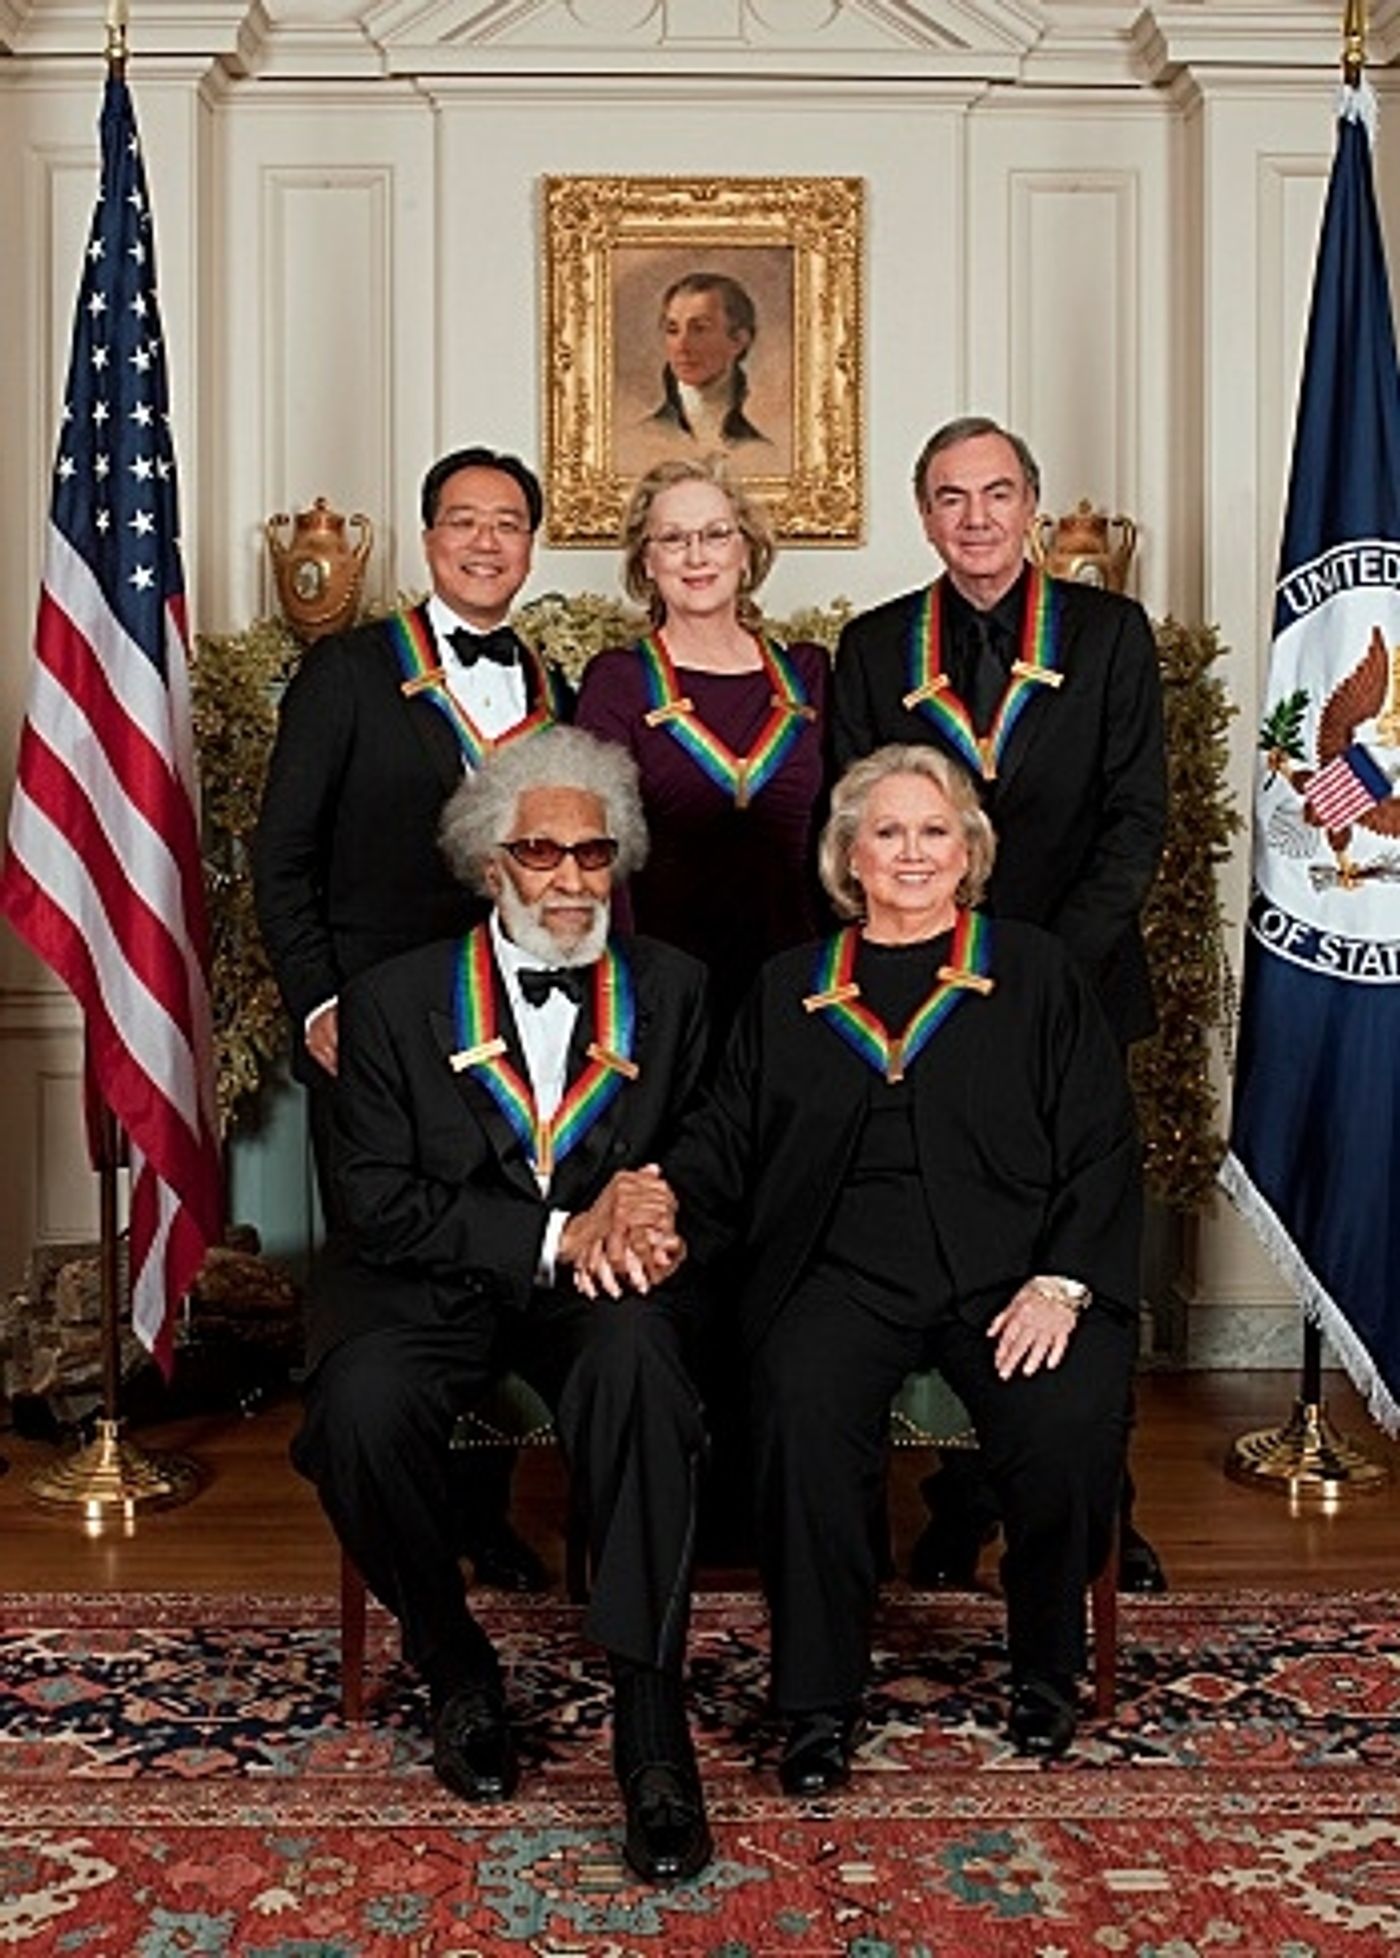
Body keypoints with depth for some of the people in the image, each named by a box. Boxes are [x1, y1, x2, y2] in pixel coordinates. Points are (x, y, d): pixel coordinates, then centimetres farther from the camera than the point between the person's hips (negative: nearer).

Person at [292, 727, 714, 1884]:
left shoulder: (671, 992, 11)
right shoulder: (394, 1002, 4)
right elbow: (383, 1205, -5)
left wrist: (651, 1220, -16)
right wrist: (557, 1236, -17)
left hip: (609, 1282, 0)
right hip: (436, 1287, 0)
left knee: (639, 1355, -35)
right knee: (361, 1406, -32)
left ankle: (652, 1730, -30)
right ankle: (456, 1670, -4)